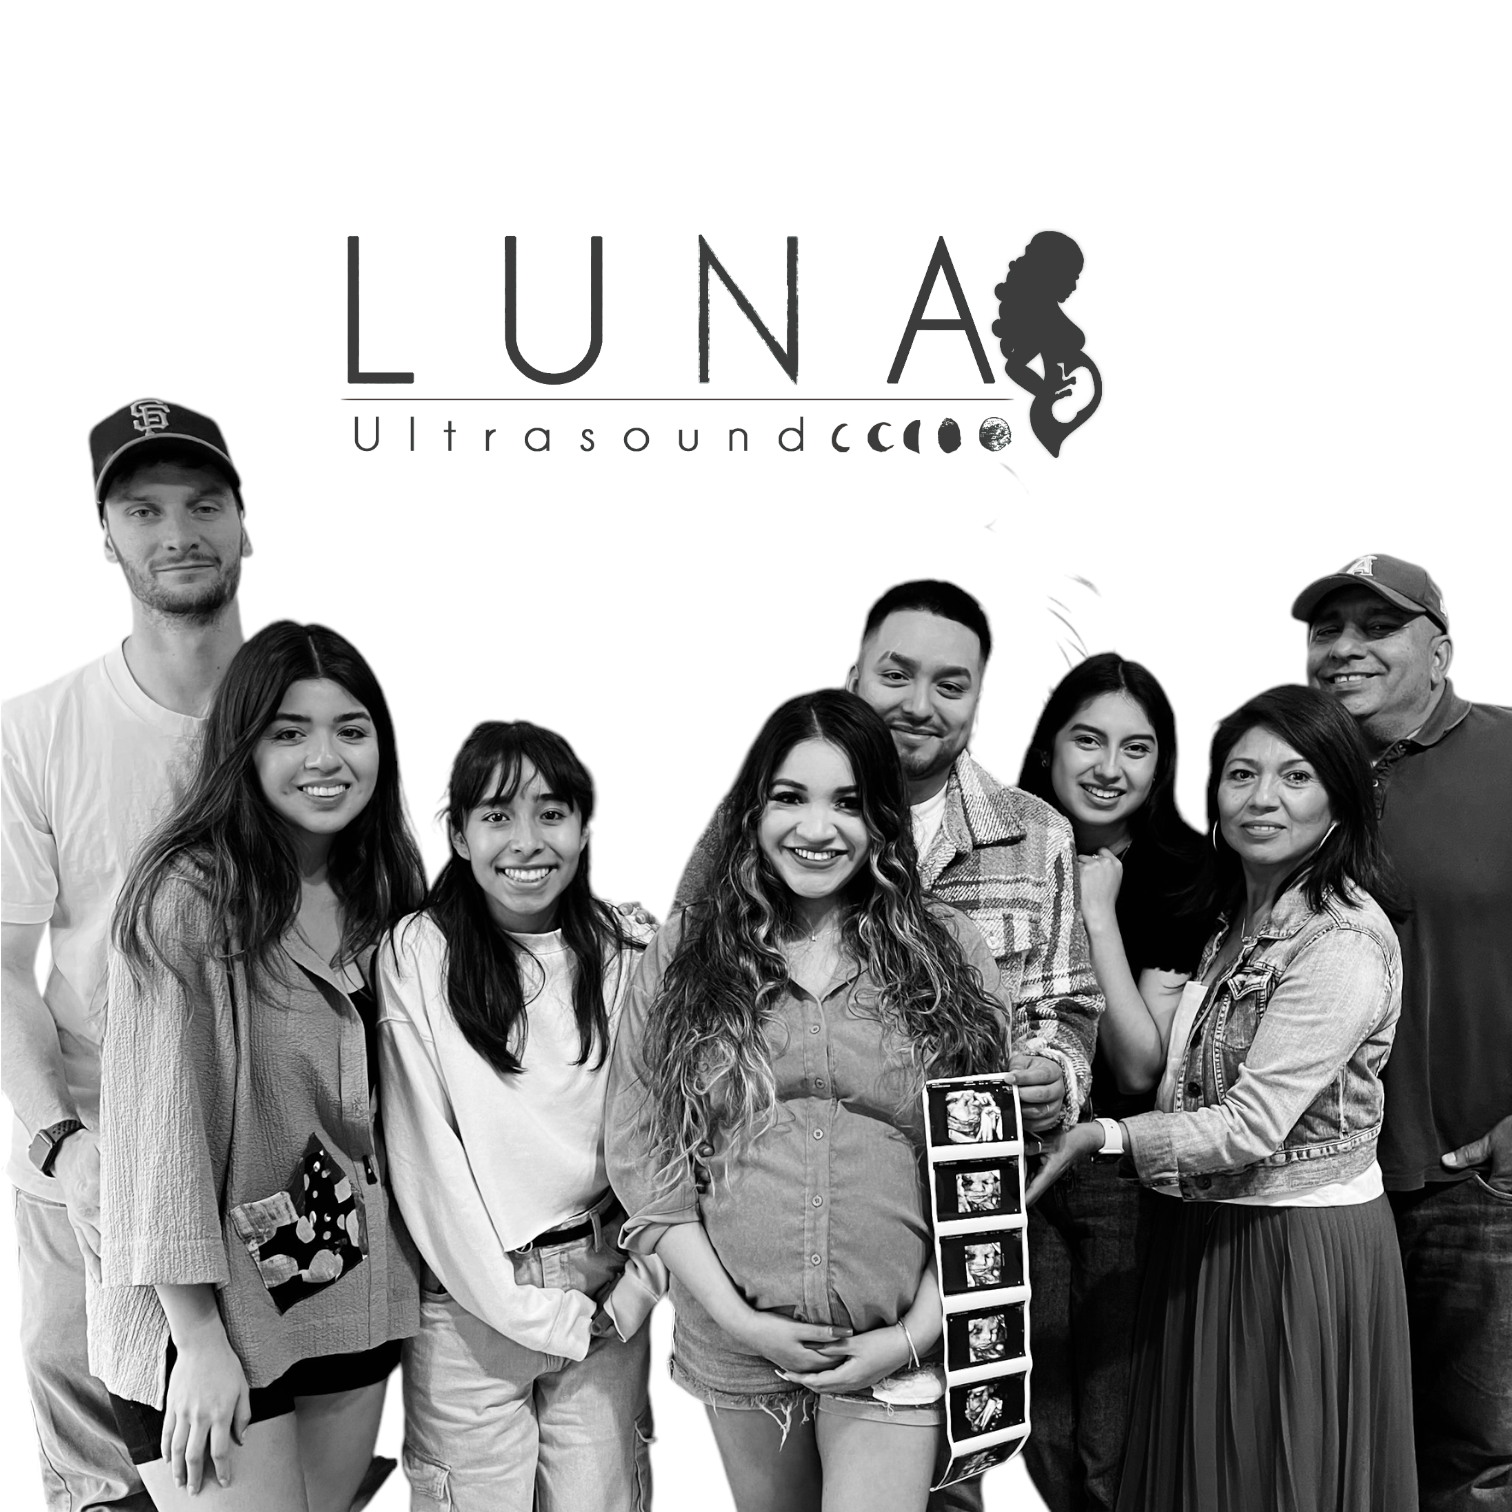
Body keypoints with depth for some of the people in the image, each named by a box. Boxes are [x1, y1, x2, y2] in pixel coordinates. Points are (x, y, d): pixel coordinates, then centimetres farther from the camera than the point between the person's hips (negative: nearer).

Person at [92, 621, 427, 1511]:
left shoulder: (380, 896, 5)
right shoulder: (188, 897, -16)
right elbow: (161, 1122, -18)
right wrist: (199, 1341, -19)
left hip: (355, 1294, 7)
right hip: (209, 1306, -6)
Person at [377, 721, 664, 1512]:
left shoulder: (629, 950, 1)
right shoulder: (417, 956, -8)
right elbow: (424, 1151, -11)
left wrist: (637, 1286, -7)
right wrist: (529, 1309, -12)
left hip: (608, 1299, 3)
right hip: (470, 1304, -2)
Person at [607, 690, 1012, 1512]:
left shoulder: (948, 952, -1)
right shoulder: (683, 954, 0)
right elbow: (643, 1154, -2)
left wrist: (919, 1329, -7)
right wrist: (734, 1315, -9)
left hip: (894, 1347, -1)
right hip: (735, 1342, 2)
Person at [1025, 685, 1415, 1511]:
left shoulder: (1346, 940, -19)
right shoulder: (1234, 917, 9)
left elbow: (1253, 1126, -22)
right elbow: (1151, 1063, 4)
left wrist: (1101, 1136, -18)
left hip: (1303, 1248, -8)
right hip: (1203, 1236, 8)